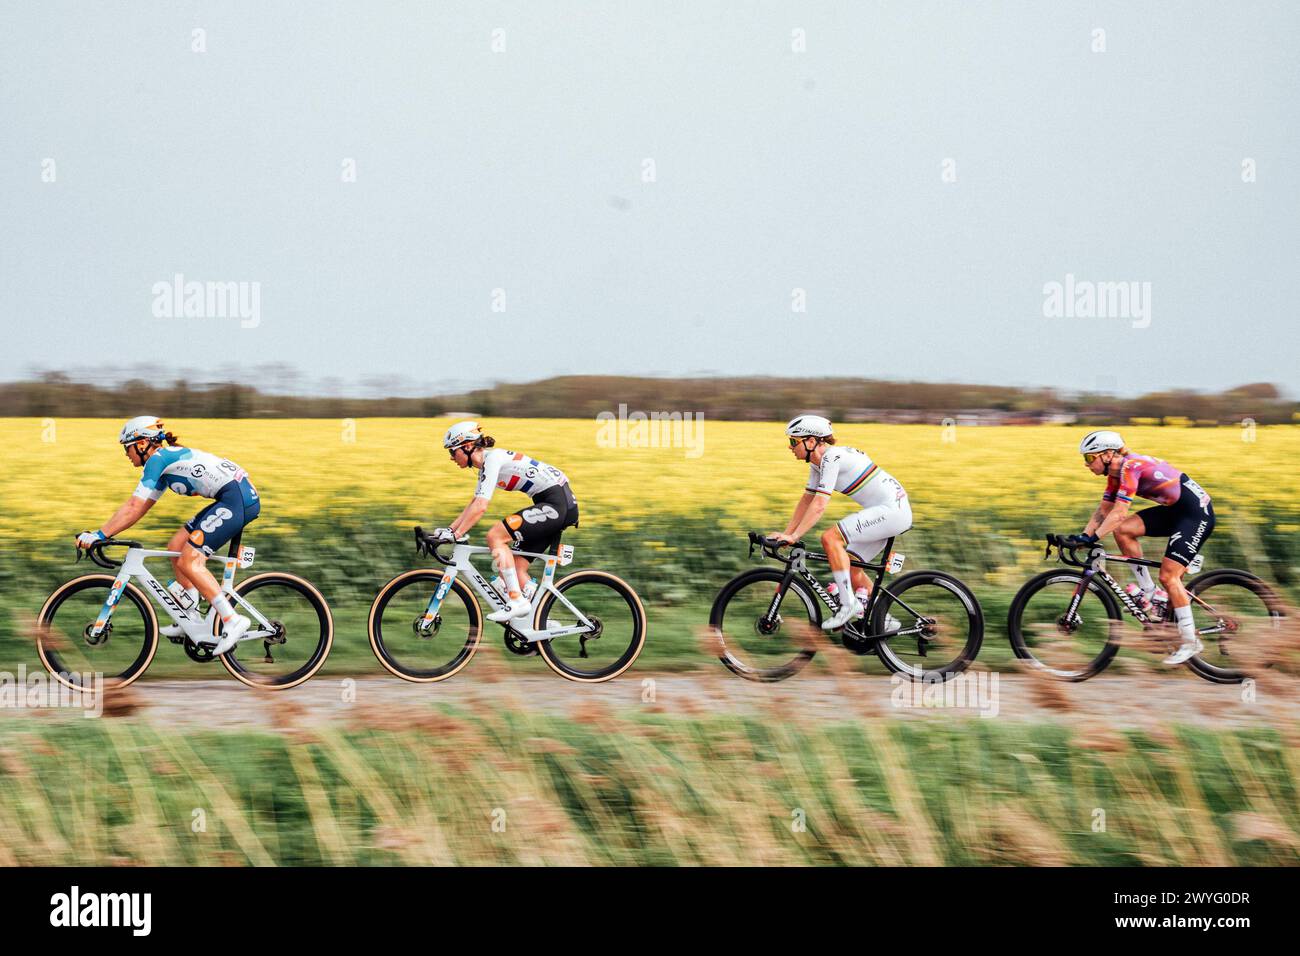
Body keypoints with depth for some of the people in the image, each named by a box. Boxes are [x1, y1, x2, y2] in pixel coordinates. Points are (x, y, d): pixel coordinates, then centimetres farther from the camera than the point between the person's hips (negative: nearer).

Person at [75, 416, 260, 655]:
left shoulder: (158, 459, -5)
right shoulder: (167, 459, 23)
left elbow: (134, 508, -9)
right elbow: (139, 509, 25)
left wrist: (99, 535, -6)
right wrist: (103, 533, 22)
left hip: (237, 499, -10)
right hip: (237, 499, 10)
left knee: (188, 561, -11)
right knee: (176, 547, 13)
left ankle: (233, 621, -16)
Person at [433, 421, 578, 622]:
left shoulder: (492, 459, -14)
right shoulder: (486, 464, 16)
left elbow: (480, 507, -22)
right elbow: (474, 503, 24)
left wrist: (456, 535, -18)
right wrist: (449, 530, 16)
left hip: (556, 502, -10)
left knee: (495, 536, -16)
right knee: (517, 568, 7)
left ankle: (517, 602, -17)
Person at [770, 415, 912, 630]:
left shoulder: (831, 458, -19)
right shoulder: (818, 462, 10)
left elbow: (819, 505, -25)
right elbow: (807, 500, 16)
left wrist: (793, 537, -25)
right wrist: (785, 535, 11)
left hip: (893, 509, -10)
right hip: (885, 510, 10)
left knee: (830, 537, -20)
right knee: (849, 566, 12)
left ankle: (849, 603, -15)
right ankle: (882, 620, 21)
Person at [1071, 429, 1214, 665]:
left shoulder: (1131, 467, -23)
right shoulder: (1116, 473, 5)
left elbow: (1119, 513, -30)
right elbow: (1104, 510, 8)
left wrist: (1093, 538, -34)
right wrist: (1083, 537, -3)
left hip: (1197, 513, -9)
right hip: (1173, 511, 9)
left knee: (1168, 576, -13)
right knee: (1122, 530, -4)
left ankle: (1190, 641, -3)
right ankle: (1149, 592, 4)